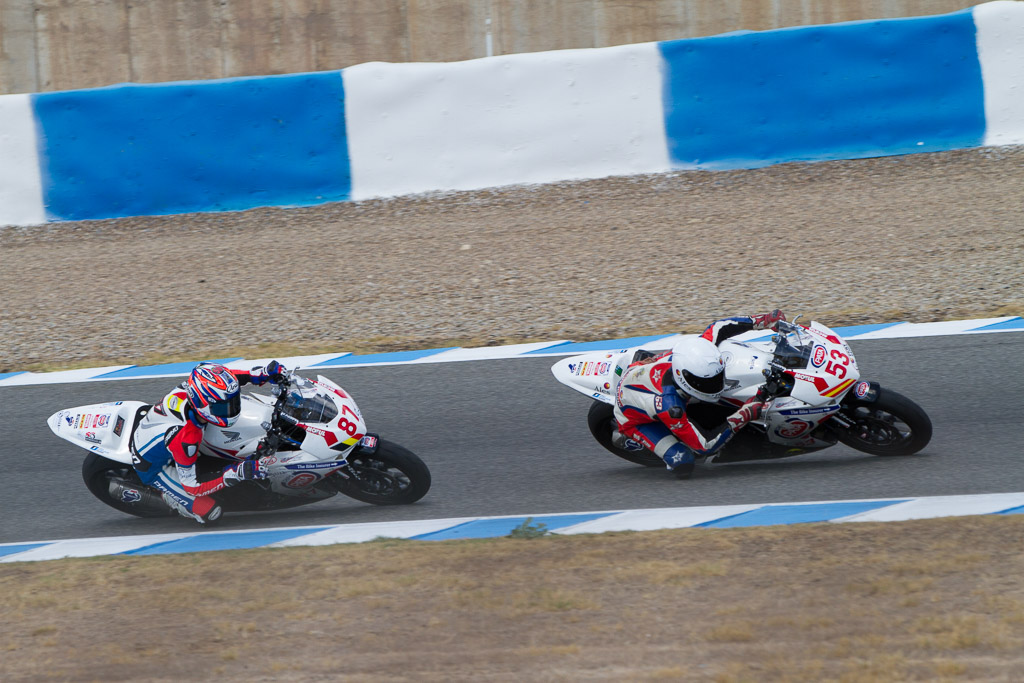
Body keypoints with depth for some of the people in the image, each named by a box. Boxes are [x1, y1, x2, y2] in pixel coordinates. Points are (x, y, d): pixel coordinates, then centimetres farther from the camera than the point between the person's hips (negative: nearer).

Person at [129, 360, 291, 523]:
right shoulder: (185, 440, -42)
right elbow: (192, 488, -29)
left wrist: (264, 373, -14)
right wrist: (233, 475, -39)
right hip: (153, 467, -7)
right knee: (210, 512, -14)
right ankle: (167, 496, 10)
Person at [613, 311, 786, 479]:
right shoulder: (670, 407, -48)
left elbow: (719, 327, -12)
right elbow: (704, 446, -39)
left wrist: (763, 320, -16)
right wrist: (742, 417, -44)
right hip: (634, 418, -6)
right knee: (683, 465, -21)